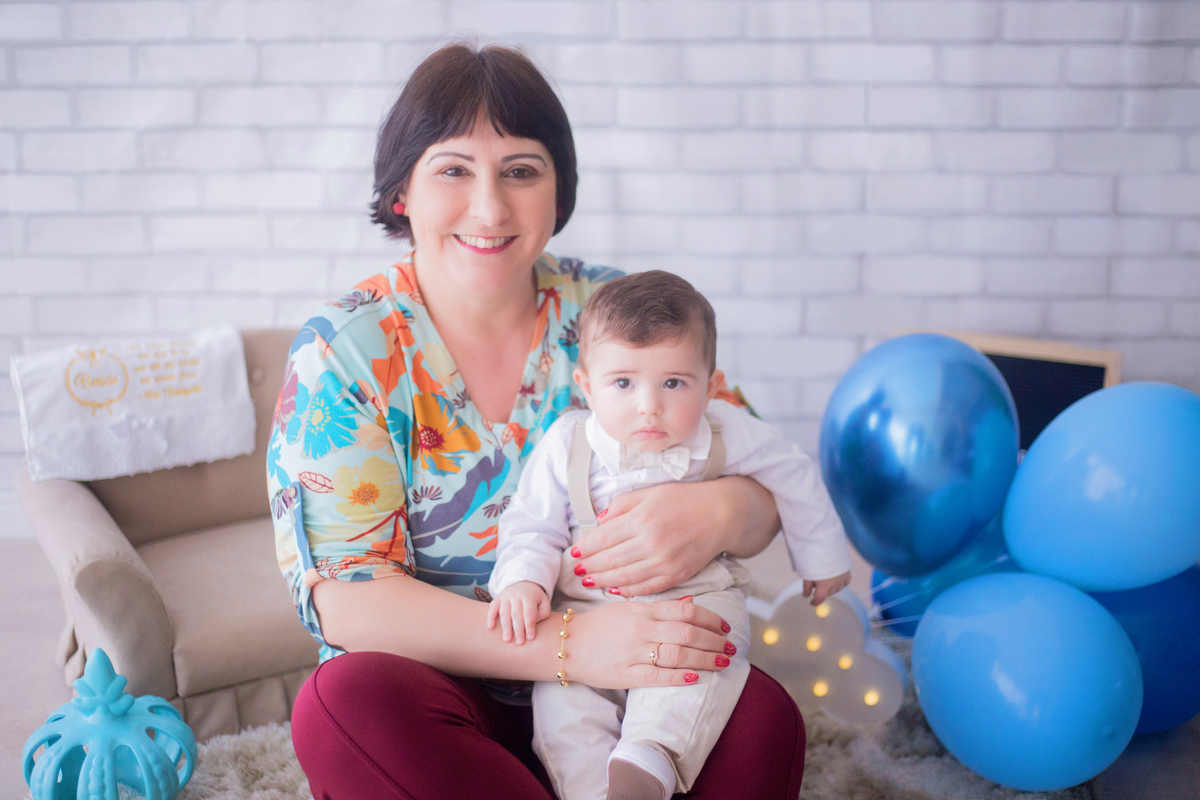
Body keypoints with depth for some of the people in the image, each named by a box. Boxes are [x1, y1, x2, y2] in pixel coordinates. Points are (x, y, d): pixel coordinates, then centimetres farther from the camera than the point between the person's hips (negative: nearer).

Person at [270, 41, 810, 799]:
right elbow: (343, 596, -14)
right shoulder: (343, 351, -5)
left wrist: (719, 513, -25)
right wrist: (567, 645, -27)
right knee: (345, 698, -32)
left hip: (616, 686, 0)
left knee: (766, 716, -28)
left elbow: (769, 486, 2)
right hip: (434, 700, 0)